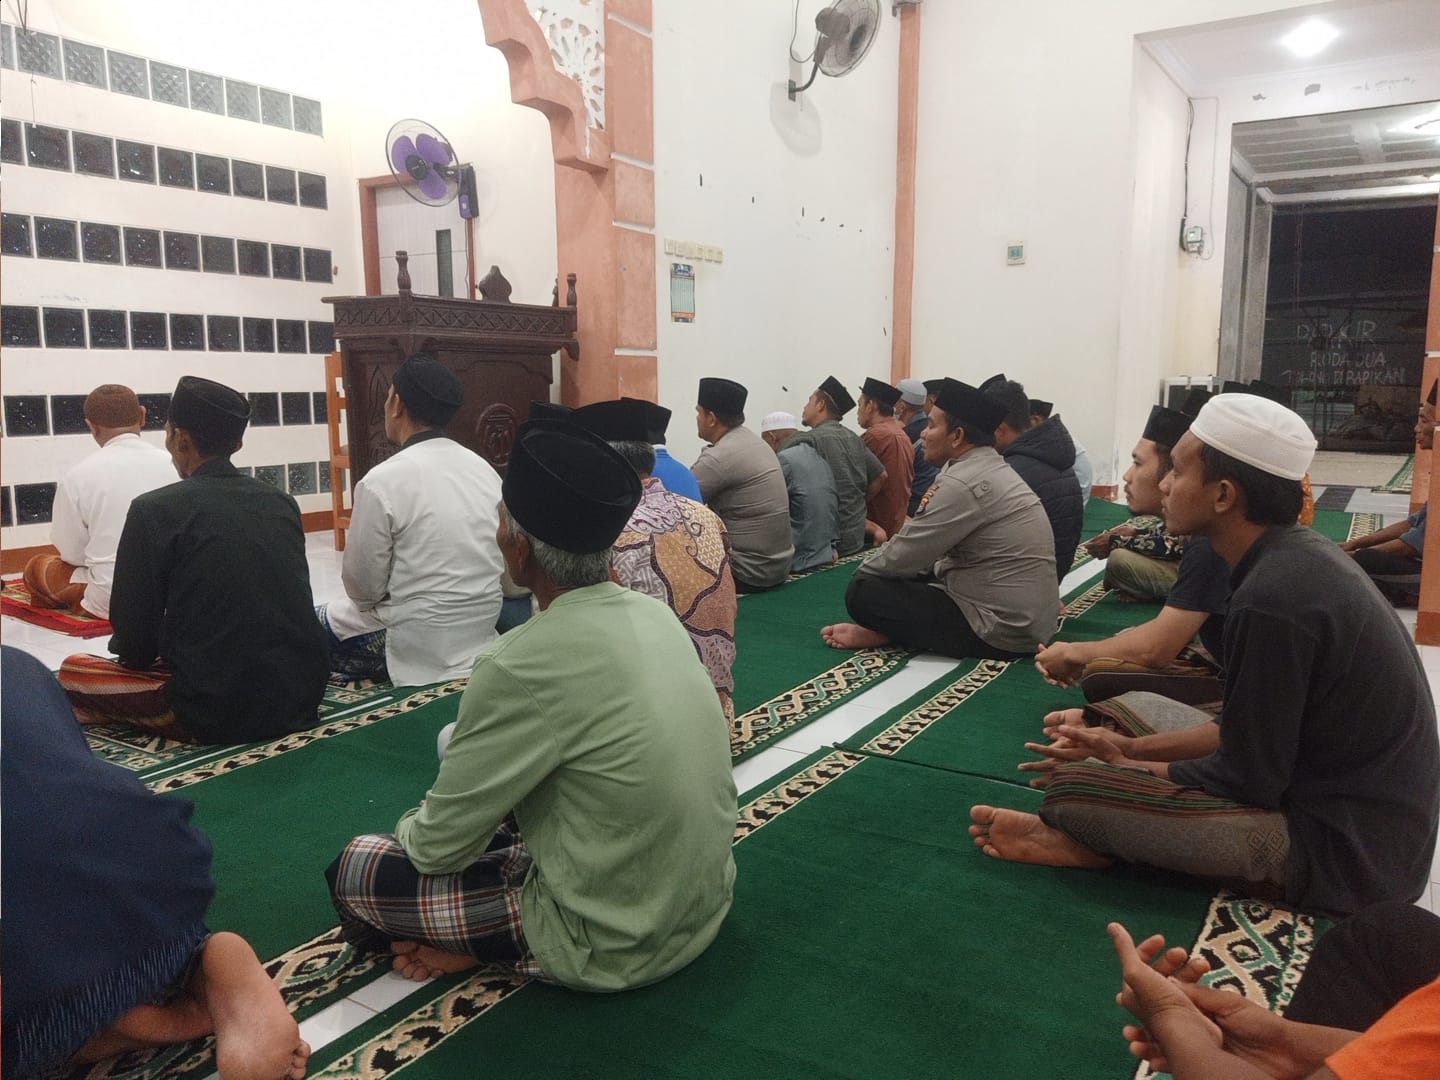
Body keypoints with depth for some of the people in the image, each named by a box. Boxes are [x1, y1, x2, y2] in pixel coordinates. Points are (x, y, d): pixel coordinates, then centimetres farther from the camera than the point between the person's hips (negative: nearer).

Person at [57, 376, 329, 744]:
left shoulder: (155, 510, -9)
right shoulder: (282, 503, 6)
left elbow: (134, 638, -7)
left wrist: (136, 655, 18)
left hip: (219, 710, -6)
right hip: (304, 694, 6)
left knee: (72, 672, 17)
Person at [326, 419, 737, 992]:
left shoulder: (524, 666, -26)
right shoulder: (654, 612, -3)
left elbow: (437, 846, -14)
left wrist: (414, 828, 7)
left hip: (616, 947, -7)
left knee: (355, 868, 1)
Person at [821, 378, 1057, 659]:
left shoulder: (963, 483, -20)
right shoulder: (991, 469, 11)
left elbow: (900, 557, -15)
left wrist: (863, 571, 5)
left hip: (1001, 629, -10)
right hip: (1025, 618, 10)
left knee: (864, 591, -12)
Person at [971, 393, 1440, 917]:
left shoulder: (1270, 599, -28)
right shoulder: (1299, 551, 2)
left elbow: (1245, 780, -20)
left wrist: (1128, 768, -4)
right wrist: (1133, 748, 3)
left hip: (1343, 848, -10)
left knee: (1075, 786, -20)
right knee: (1125, 709, 17)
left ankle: (1091, 839, 10)